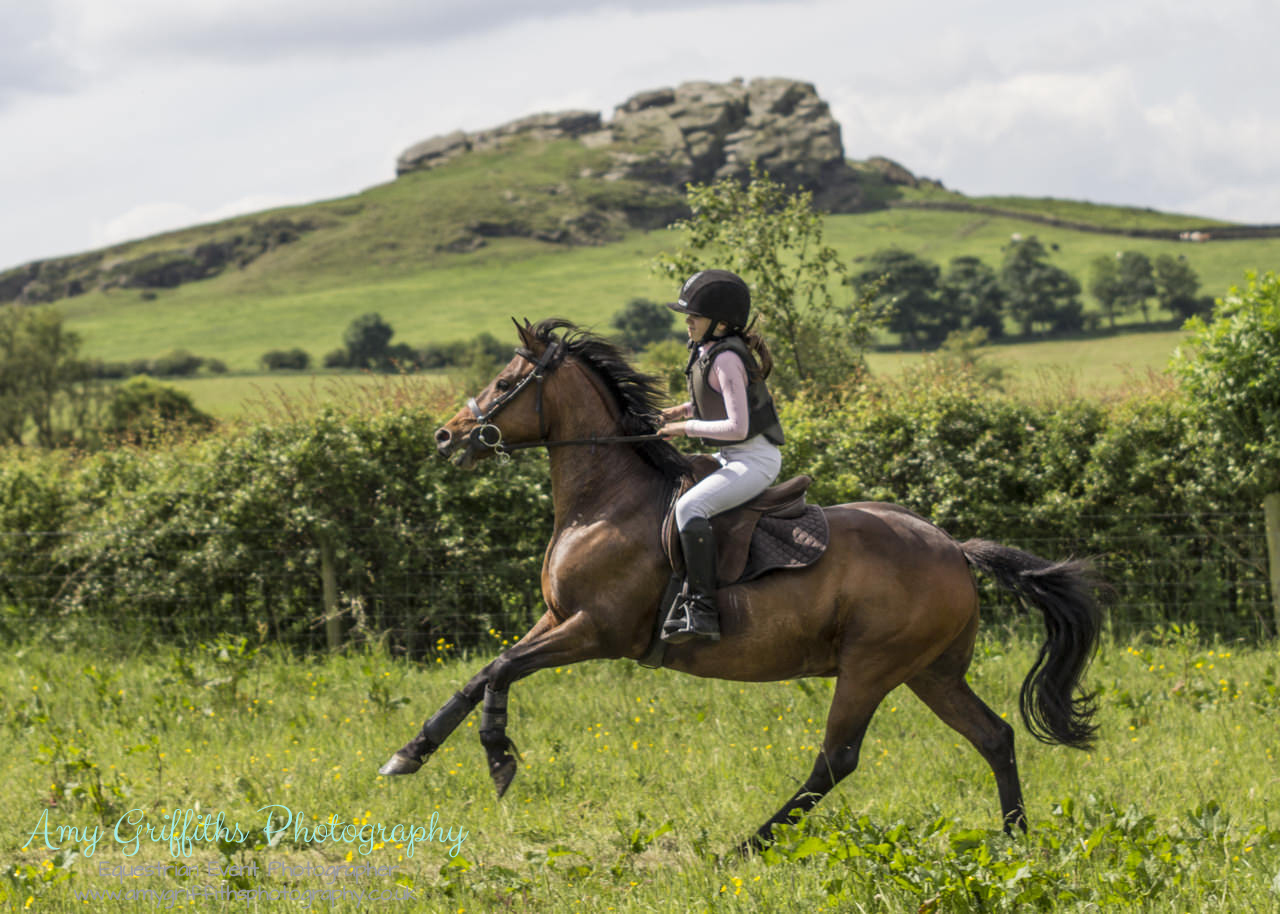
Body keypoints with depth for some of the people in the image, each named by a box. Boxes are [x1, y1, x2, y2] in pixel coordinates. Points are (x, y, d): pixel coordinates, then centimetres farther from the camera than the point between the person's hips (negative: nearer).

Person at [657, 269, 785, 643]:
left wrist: (687, 427, -17)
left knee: (690, 507, -29)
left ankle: (703, 610, -30)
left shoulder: (726, 359, -21)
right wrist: (679, 412, 10)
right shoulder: (706, 350, 8)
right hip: (733, 458, 11)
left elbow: (737, 427, -25)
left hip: (756, 459, -11)